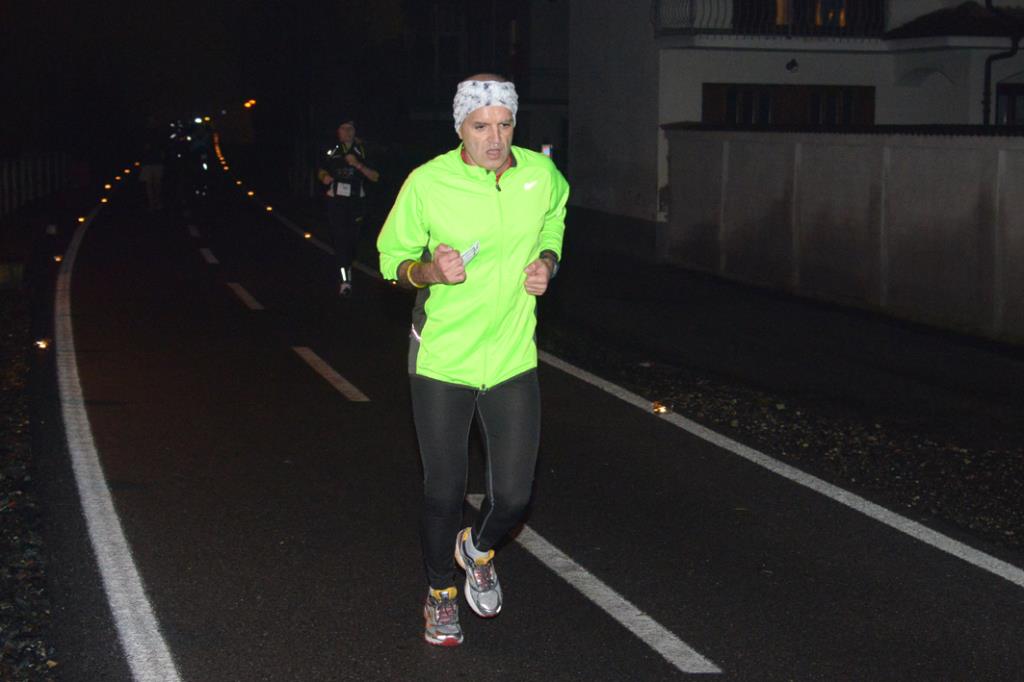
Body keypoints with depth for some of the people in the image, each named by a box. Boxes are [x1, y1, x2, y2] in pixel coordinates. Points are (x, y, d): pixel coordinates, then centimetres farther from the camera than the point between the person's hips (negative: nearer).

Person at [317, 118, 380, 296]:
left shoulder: (362, 151, 3)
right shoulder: (332, 152, 6)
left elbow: (375, 177, -2)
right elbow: (321, 170, 19)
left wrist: (358, 165, -16)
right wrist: (324, 177, -4)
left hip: (355, 202, 1)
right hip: (336, 200, -1)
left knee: (352, 238, 10)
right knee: (339, 238, -12)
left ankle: (348, 268, 36)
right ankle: (344, 280, -18)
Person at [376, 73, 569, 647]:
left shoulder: (541, 175, -4)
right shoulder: (427, 183, -13)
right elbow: (392, 259, -1)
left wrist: (547, 260, -1)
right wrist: (428, 271, -23)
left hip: (512, 357, 2)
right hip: (441, 358, -2)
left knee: (514, 497, 3)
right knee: (444, 492, 8)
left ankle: (479, 550, 39)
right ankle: (441, 592, 36)